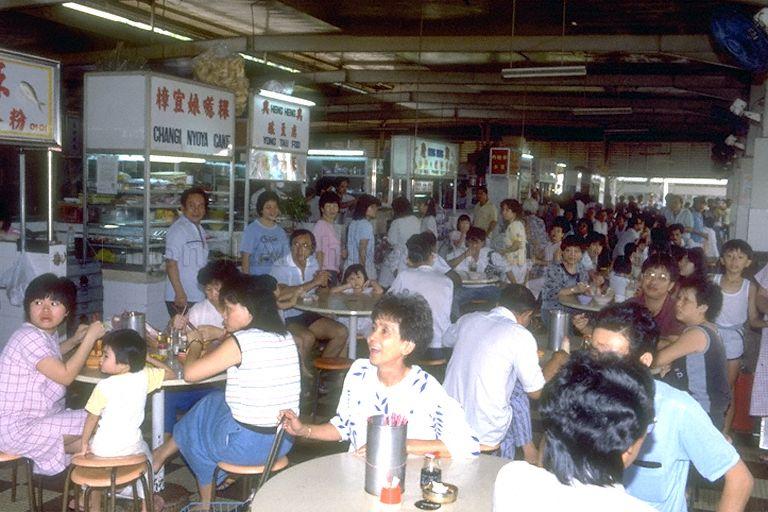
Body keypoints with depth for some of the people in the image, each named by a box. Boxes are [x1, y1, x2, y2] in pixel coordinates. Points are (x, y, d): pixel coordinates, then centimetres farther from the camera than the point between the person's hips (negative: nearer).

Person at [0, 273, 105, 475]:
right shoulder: (29, 337, -21)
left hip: (38, 417, 10)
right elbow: (66, 375, -22)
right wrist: (90, 338, -18)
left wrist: (75, 340, 17)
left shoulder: (49, 333, 7)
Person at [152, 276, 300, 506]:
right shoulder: (286, 337, 3)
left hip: (247, 444, -6)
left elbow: (190, 373, -14)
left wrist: (195, 345, 5)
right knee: (216, 401, 25)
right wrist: (224, 335, 12)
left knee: (201, 416, 24)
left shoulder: (240, 342, -17)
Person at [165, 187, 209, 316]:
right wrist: (180, 293, -22)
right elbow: (171, 263, -18)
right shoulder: (177, 230, -13)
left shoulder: (200, 230, 15)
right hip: (182, 300, -8)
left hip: (199, 297, 8)